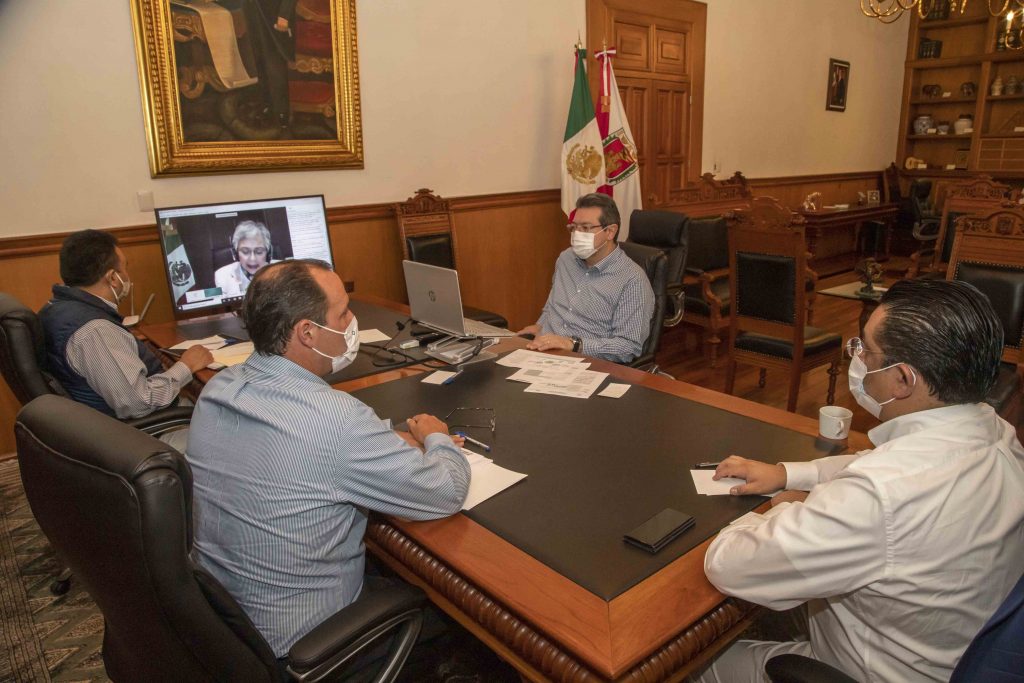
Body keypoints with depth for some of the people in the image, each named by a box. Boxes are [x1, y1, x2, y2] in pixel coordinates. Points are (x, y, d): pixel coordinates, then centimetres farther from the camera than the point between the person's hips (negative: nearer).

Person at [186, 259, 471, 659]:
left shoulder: (216, 389, -8)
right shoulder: (334, 418, -33)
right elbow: (450, 493, -23)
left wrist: (396, 443, -1)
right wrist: (436, 438, -2)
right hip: (296, 638, -7)